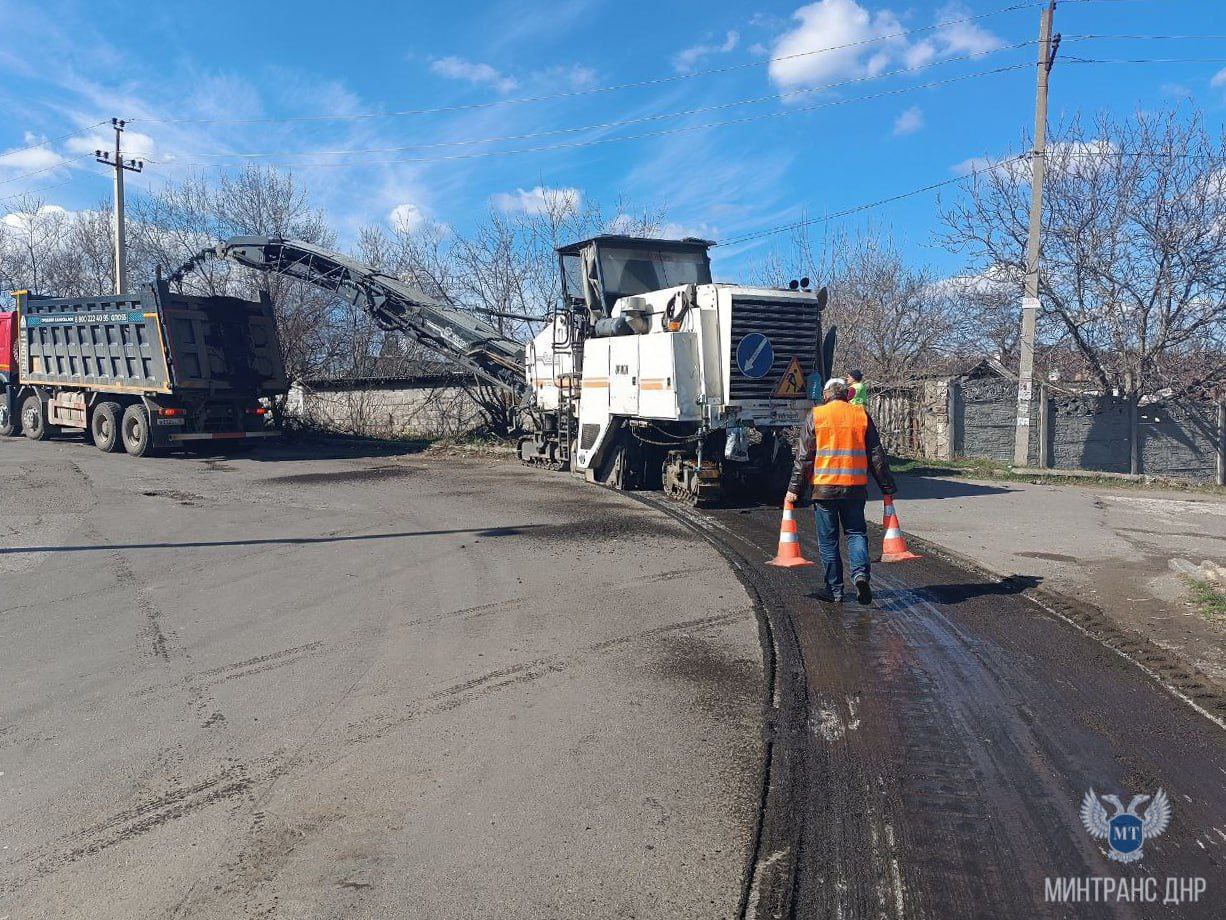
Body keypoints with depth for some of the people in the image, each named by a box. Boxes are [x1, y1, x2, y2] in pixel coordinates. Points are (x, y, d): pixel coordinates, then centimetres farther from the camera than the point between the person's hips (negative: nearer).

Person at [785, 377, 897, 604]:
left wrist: (794, 489, 2)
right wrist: (887, 487, 16)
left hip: (824, 487, -2)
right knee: (856, 532, 14)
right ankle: (860, 573, -9)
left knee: (828, 540, 7)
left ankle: (835, 590, 10)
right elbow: (876, 455, 8)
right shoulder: (861, 415, 5)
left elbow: (803, 456, -3)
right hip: (855, 487, 2)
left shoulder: (815, 416, -1)